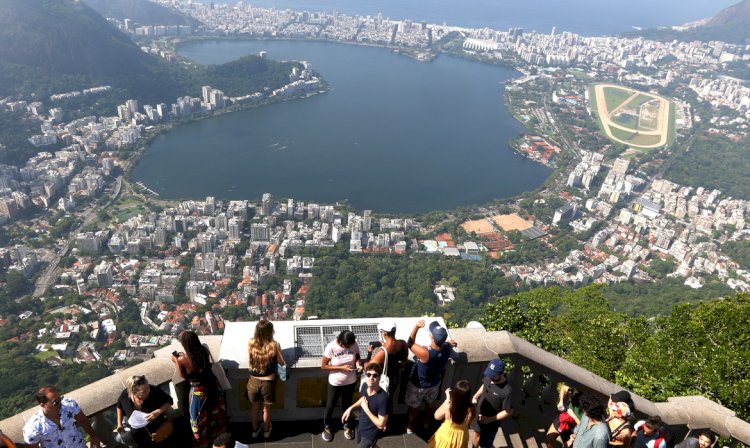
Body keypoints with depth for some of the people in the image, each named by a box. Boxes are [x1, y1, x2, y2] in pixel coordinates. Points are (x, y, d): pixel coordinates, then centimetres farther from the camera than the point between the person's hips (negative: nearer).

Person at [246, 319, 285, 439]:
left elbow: (249, 364, -1)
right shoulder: (274, 345, -22)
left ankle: (255, 429, 44)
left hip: (254, 381, 2)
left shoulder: (251, 343, -14)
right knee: (267, 408, 22)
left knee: (254, 406, 26)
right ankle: (266, 430, 43)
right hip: (268, 382, -2)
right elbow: (281, 363, -8)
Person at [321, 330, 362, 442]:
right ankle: (327, 426, 45)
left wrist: (358, 363, -22)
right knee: (330, 405, 19)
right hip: (335, 383, -2)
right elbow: (323, 366, -19)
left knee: (347, 404, 23)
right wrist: (341, 368, -27)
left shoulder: (354, 345, -19)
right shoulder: (331, 347, -27)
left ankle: (348, 426, 48)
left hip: (351, 382, 2)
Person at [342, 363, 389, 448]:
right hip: (361, 427, 7)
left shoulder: (383, 397, -35)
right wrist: (350, 408, 1)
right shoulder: (365, 386, -15)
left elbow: (381, 425, -28)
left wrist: (366, 409, -26)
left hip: (371, 434, -7)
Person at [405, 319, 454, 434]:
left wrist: (416, 327, -37)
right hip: (434, 384, 5)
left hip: (418, 385, -4)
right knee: (429, 404, 33)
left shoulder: (425, 352, -44)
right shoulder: (447, 349, -27)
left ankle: (410, 426, 47)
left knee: (414, 406, 24)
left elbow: (410, 344, -29)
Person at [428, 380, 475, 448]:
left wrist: (447, 399, -11)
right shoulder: (470, 409, -31)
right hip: (461, 437, 1)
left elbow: (437, 416, -10)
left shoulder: (447, 406, -33)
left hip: (446, 435, -1)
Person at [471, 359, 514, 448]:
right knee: (476, 434, 30)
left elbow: (508, 412, -23)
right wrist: (475, 396, -6)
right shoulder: (489, 377, -18)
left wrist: (489, 419, -23)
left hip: (490, 423, -5)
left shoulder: (507, 391, -35)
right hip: (478, 414, 6)